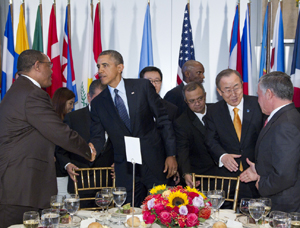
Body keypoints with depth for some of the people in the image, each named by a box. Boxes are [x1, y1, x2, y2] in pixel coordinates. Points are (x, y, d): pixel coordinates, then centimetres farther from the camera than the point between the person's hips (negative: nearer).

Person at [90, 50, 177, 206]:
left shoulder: (143, 87, 0)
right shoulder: (98, 103, 6)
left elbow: (163, 120, 1)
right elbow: (97, 138, 7)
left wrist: (171, 154, -4)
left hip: (154, 164, -1)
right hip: (125, 171, 1)